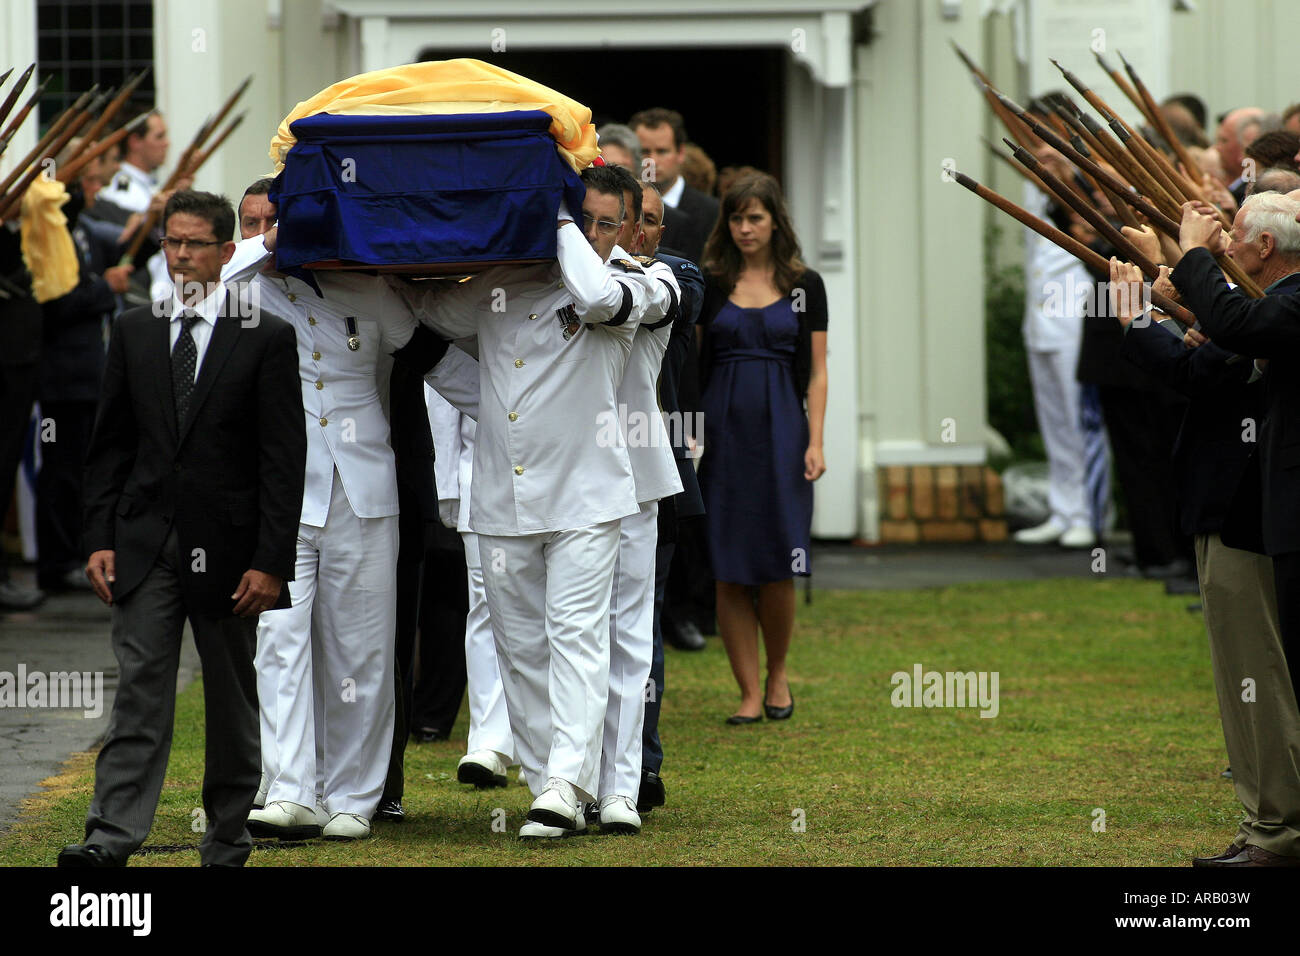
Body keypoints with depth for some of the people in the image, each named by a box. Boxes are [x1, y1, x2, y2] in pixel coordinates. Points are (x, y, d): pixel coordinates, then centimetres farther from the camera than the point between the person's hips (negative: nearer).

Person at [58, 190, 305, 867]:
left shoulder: (266, 338, -2)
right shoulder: (133, 332, 9)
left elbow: (284, 458, -5)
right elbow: (110, 445, 11)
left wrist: (270, 562, -11)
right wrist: (101, 538, 2)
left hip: (227, 547, -2)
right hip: (145, 543, 2)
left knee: (232, 697, 7)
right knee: (139, 686, -8)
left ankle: (227, 844, 16)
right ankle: (113, 836, -16)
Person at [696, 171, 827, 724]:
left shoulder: (804, 286, 5)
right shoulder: (709, 285, 6)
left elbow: (816, 371, 5)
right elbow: (688, 364, 7)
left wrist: (815, 441, -5)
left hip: (780, 430, -1)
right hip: (722, 431, 1)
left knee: (777, 568, -4)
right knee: (729, 573, -2)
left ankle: (777, 675, 19)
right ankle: (749, 693, 5)